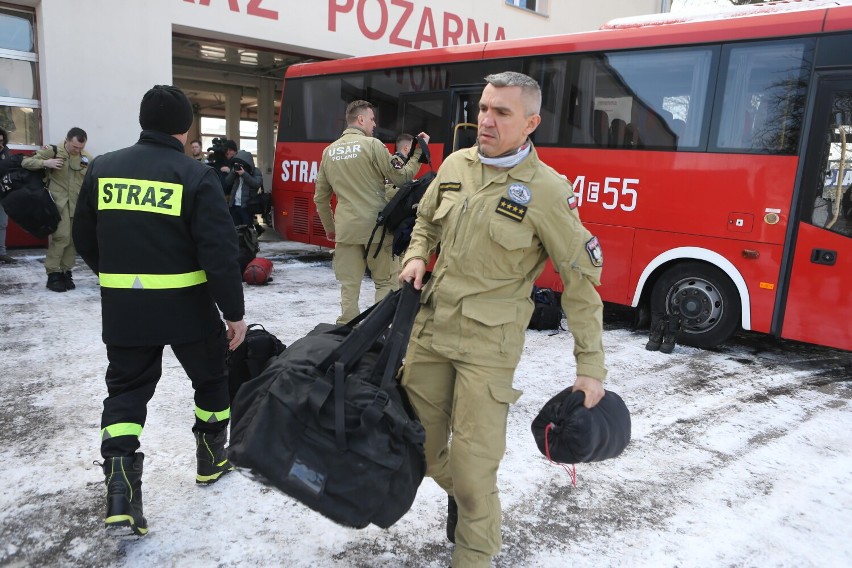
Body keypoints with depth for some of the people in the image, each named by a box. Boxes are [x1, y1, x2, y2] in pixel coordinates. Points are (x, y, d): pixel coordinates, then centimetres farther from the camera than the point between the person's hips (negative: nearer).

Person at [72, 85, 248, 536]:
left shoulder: (102, 169, 2)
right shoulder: (196, 175, -12)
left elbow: (84, 240, 11)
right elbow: (219, 252, -16)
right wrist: (234, 312, -8)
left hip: (122, 310, 3)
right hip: (188, 306, -3)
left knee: (126, 390, 14)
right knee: (212, 377, 19)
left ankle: (120, 486, 2)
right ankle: (211, 459, 34)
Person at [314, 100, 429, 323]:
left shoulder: (329, 152, 11)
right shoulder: (372, 145, -7)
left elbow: (320, 198, 15)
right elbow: (401, 177, -4)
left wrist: (329, 228, 25)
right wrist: (418, 151, 6)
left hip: (345, 229, 5)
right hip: (375, 227, -4)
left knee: (349, 286, 8)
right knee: (387, 282, 7)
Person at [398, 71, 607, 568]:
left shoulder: (547, 190, -13)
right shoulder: (456, 164, 3)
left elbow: (582, 281, -9)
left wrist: (591, 367, -10)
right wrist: (416, 258, 0)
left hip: (488, 343, -5)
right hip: (430, 325, 6)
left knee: (473, 460, -2)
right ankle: (458, 493, 48)